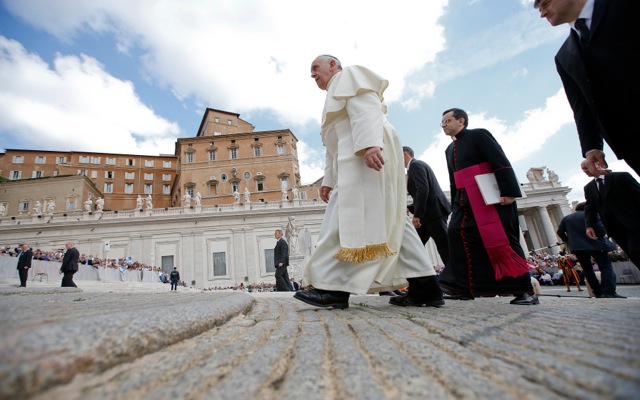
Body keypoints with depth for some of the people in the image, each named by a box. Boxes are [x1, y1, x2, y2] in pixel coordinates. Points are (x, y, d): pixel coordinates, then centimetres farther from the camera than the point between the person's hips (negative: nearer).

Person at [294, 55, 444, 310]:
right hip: (355, 159, 9)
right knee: (390, 220, 0)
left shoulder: (349, 75, 11)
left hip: (371, 152, -9)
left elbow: (365, 108, -11)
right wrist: (329, 180, 22)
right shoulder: (336, 96, 36)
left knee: (349, 218, -17)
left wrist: (369, 144, -27)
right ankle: (424, 287, -2)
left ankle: (335, 288, -18)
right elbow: (336, 147, 30)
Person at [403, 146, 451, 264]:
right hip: (431, 212, 10)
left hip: (434, 211, -10)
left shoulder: (415, 165, -7)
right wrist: (410, 208, 20)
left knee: (445, 247, -7)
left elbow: (423, 189, -21)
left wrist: (417, 214, -23)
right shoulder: (417, 166, 24)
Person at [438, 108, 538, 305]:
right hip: (465, 199, 7)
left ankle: (524, 290, 4)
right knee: (457, 232, -10)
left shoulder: (479, 135, -1)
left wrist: (508, 191, -20)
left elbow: (501, 162, -11)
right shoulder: (450, 149, 20)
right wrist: (455, 204, 15)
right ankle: (464, 286, -6)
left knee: (502, 240, -6)